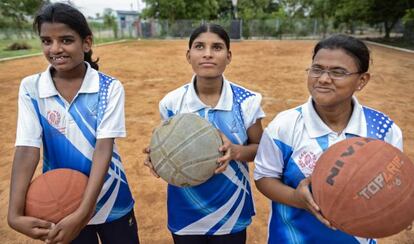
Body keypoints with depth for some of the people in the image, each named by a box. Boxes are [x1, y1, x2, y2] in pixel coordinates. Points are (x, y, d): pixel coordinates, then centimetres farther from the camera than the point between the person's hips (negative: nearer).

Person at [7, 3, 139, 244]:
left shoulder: (110, 87, -13)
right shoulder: (30, 88, -8)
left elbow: (103, 148, -20)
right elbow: (27, 149, -14)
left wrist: (84, 211, -26)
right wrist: (15, 214, -23)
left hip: (111, 202, -1)